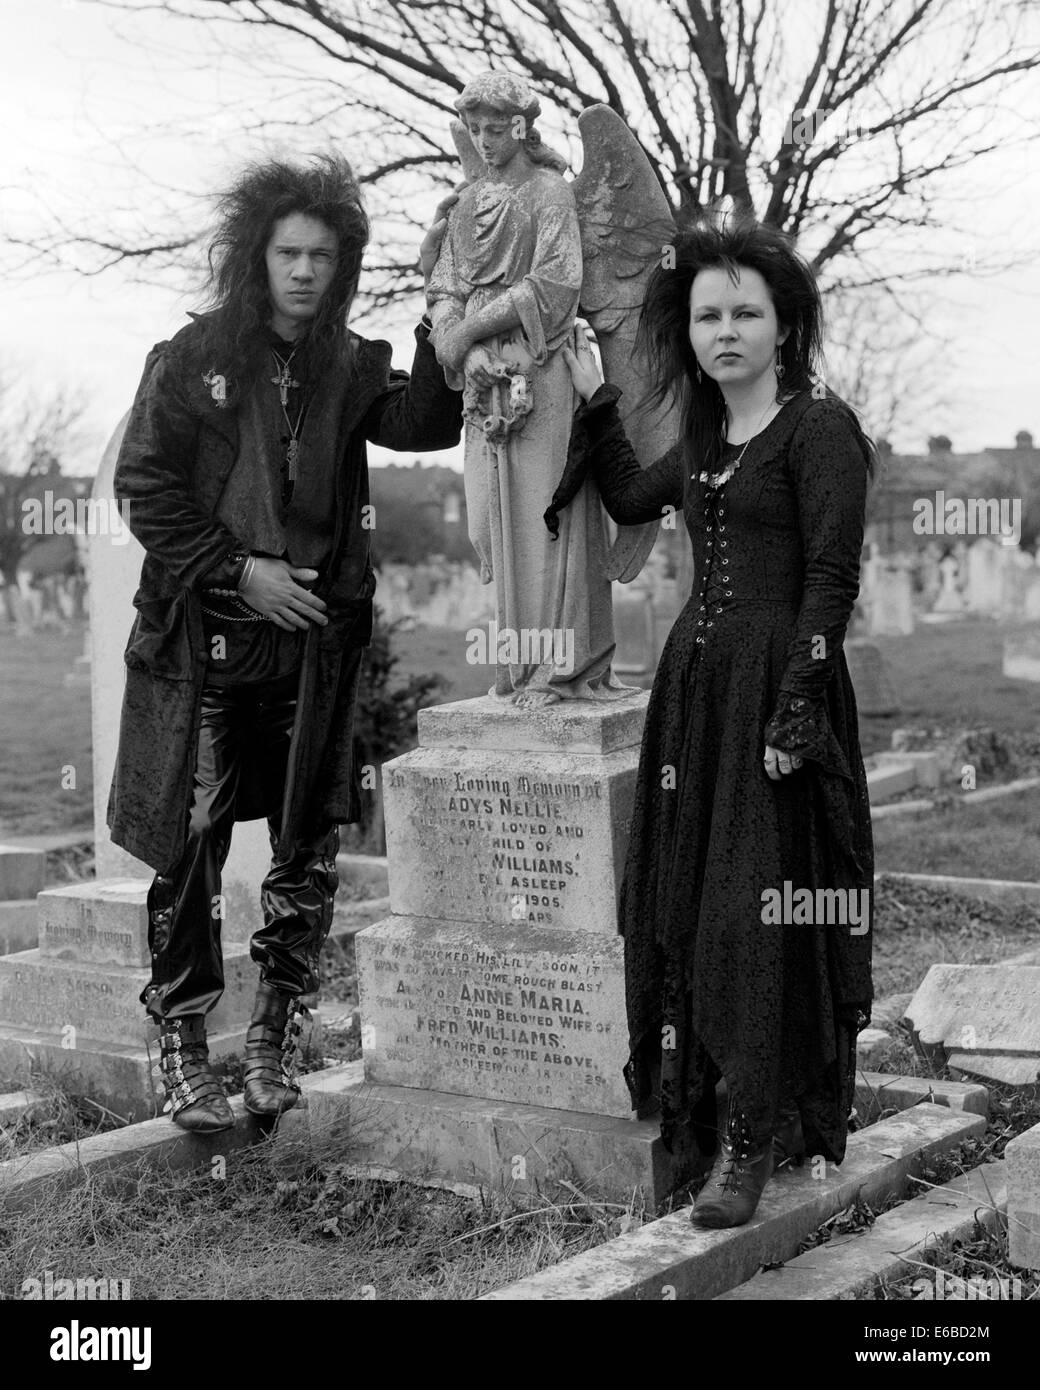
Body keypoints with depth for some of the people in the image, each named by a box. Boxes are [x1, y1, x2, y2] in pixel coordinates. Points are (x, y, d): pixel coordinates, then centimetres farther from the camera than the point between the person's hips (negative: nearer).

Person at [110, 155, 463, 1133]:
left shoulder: (351, 368, 9)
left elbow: (424, 423, -10)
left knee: (308, 848, 5)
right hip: (202, 639, -2)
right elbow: (142, 487, -1)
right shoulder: (192, 357, 2)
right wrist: (239, 570, -9)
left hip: (315, 640, 3)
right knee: (189, 847, -1)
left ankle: (275, 1033, 20)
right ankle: (181, 1042, 12)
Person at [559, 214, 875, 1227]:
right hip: (693, 683, 8)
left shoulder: (819, 427, -8)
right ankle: (693, 1109, 24)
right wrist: (594, 401, 24)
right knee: (688, 901, 11)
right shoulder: (706, 433, 14)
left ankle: (755, 1137, 6)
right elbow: (628, 499, 31)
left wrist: (796, 710, -20)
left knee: (760, 905, -5)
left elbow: (832, 579, -14)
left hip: (775, 684, -8)